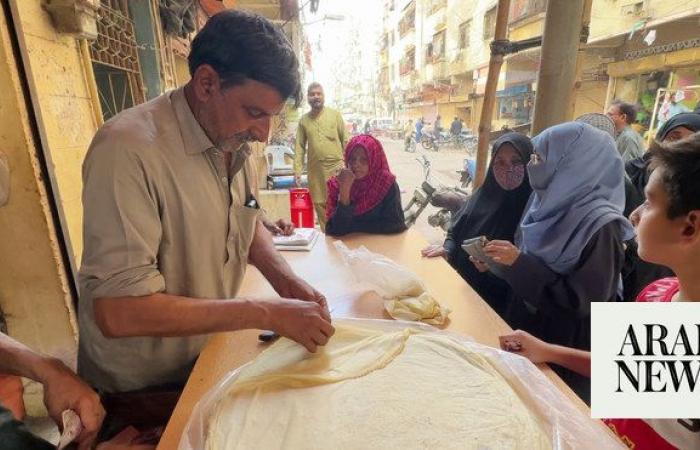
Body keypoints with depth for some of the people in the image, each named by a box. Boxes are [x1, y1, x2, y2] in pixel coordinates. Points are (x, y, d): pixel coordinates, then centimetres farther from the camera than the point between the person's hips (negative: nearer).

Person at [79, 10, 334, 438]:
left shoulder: (233, 138, -6)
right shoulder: (129, 149, -30)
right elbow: (118, 312, -32)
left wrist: (285, 278, -11)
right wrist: (267, 312, -31)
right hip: (145, 387, -6)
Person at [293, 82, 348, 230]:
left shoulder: (335, 115, 3)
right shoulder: (303, 120, 8)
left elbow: (345, 140, 3)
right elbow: (300, 146, 7)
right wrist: (297, 170, -1)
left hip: (337, 166, -2)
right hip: (315, 170, 2)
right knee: (320, 205, 8)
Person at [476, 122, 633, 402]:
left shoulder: (601, 225, -24)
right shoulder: (552, 203, -2)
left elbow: (585, 299, -25)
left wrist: (520, 263, -28)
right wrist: (497, 263, -7)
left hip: (564, 346, -6)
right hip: (525, 326, 7)